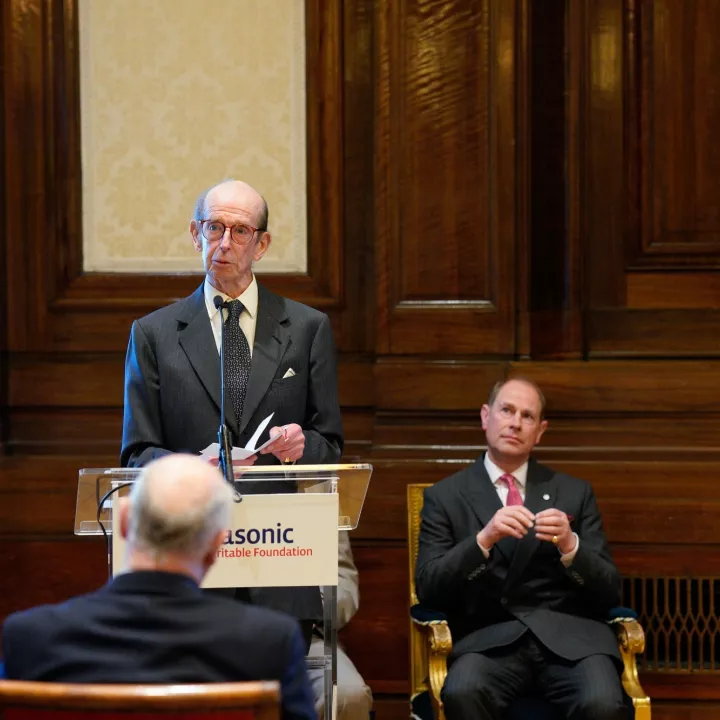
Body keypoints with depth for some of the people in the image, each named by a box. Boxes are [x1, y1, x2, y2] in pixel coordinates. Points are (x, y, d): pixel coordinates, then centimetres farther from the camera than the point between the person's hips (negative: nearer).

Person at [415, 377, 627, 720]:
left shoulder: (575, 493, 17)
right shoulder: (445, 497, 12)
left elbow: (609, 592, 11)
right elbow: (428, 588, 0)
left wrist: (570, 545, -9)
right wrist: (484, 539, -16)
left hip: (569, 635, 1)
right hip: (490, 640, -1)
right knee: (462, 692, -35)